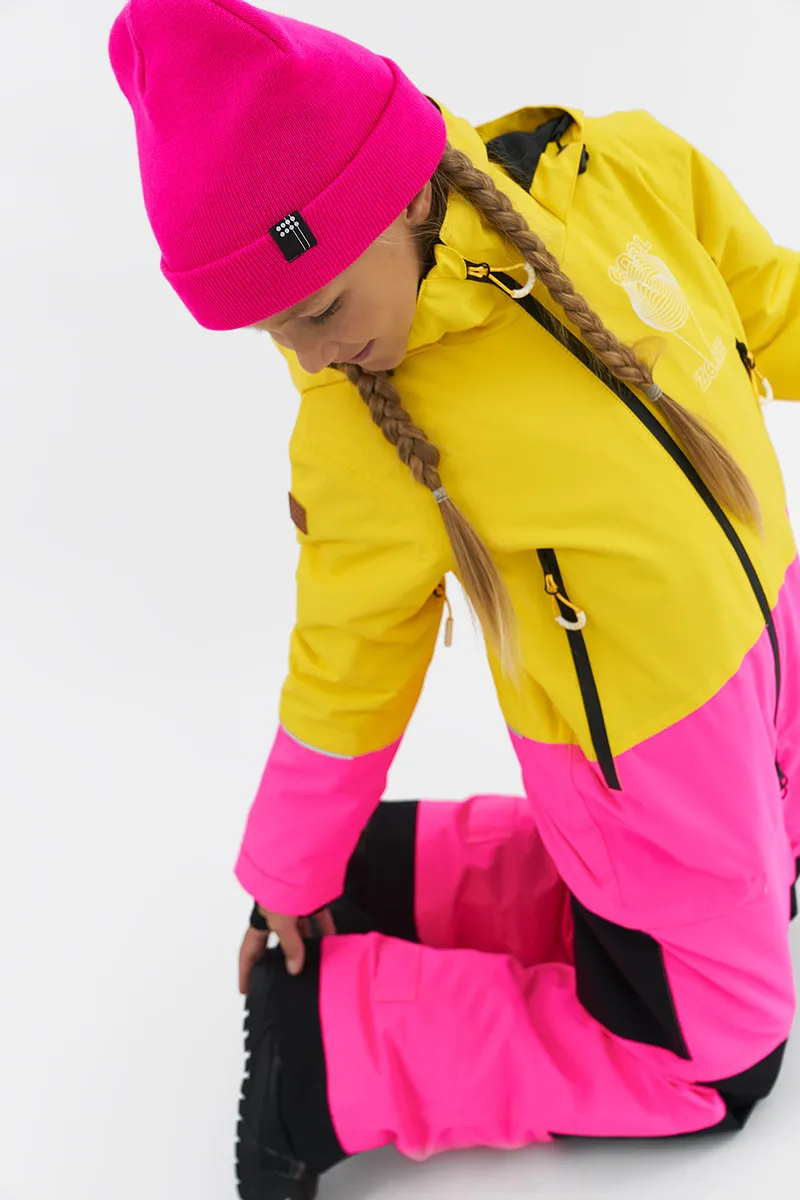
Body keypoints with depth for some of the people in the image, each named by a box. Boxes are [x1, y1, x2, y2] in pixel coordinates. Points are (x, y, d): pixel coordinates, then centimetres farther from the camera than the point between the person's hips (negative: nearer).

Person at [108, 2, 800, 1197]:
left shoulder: (623, 167, -17)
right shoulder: (357, 435, -26)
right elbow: (344, 668, -13)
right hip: (649, 754, -5)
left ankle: (394, 875, 25)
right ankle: (324, 1037, 10)